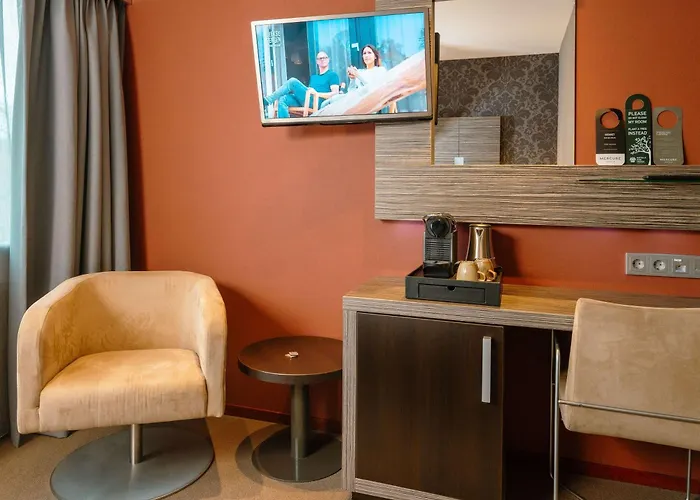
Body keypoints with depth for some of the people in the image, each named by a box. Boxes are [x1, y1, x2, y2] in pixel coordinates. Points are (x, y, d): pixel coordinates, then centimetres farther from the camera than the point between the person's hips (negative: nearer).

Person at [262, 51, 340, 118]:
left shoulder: (332, 75, 12)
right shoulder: (313, 77, 34)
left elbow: (335, 94, -1)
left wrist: (317, 93, -13)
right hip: (305, 101, 7)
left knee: (293, 82, -20)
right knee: (283, 99, -20)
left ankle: (268, 100, -19)